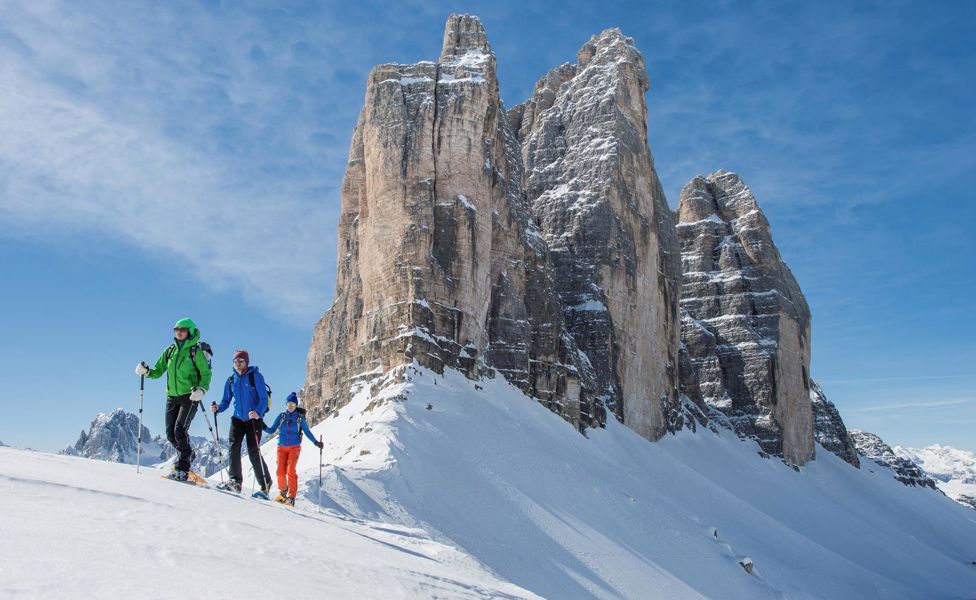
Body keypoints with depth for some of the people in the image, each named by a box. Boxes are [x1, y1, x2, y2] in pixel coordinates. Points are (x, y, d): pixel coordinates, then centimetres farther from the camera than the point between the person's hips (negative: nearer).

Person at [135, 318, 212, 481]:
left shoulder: (197, 351, -5)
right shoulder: (170, 351, 12)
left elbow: (206, 373, -7)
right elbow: (159, 371, 15)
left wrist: (202, 389, -23)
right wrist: (146, 371, -5)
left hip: (190, 396, -6)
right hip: (172, 396, 6)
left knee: (180, 430, -15)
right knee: (170, 433, 5)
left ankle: (182, 469, -8)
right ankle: (188, 455, 30)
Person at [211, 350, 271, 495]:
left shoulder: (255, 376, -6)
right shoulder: (231, 380, 9)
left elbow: (264, 398, -12)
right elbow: (226, 401, 12)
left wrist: (258, 413, -29)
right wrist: (217, 408, -10)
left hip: (254, 419, -5)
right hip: (237, 419, 5)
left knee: (253, 452, -6)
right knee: (233, 447, -13)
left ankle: (265, 483, 9)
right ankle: (235, 481, -8)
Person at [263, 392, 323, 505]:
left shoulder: (300, 417, 2)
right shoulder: (281, 416, 5)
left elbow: (307, 431, 6)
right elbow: (271, 430, 6)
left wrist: (316, 442, -4)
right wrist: (263, 427, -13)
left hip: (294, 447, -2)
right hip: (282, 447, 2)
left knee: (291, 471, -16)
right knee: (281, 471, -8)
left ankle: (291, 497, -12)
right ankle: (282, 492, 19)